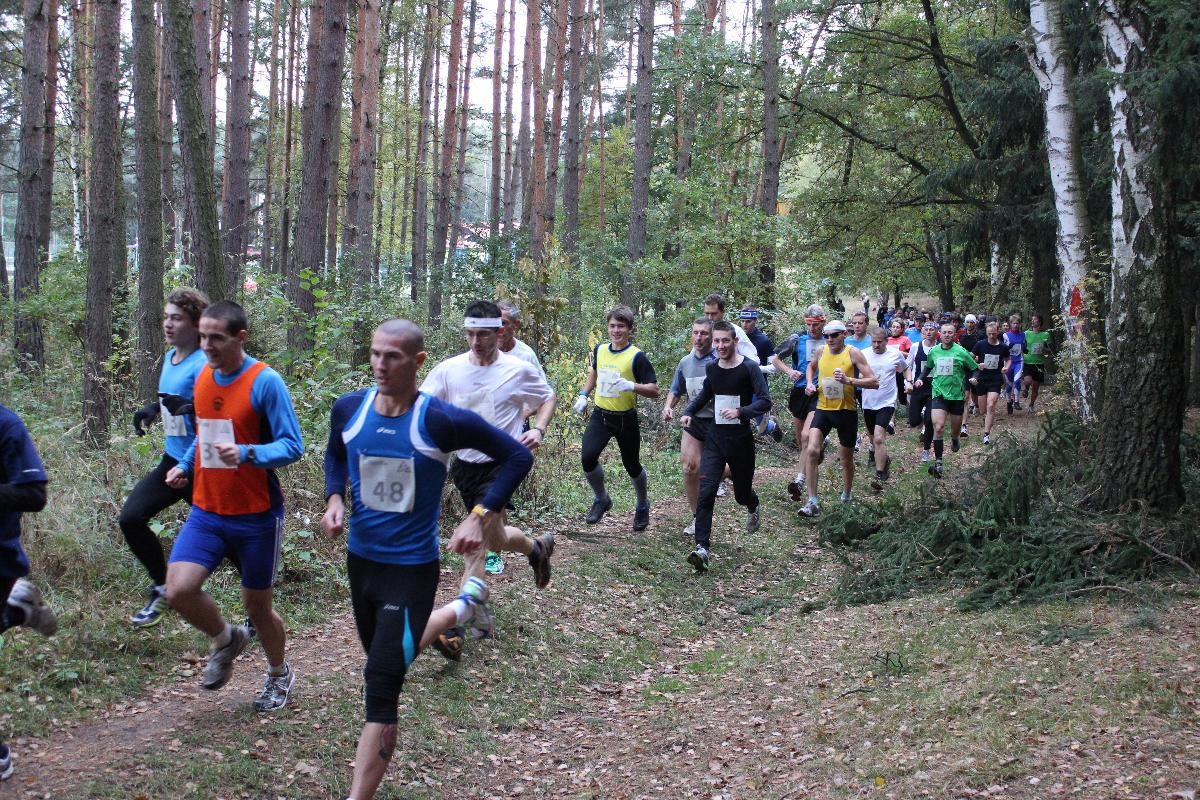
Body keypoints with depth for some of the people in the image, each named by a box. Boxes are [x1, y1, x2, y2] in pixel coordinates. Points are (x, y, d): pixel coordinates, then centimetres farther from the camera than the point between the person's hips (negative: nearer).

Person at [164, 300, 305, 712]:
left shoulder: (265, 382, -15)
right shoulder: (202, 378, 4)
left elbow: (292, 446, -17)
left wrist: (247, 454, -32)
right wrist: (185, 466, 4)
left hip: (257, 516, -5)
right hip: (207, 511, 5)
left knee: (256, 603, 8)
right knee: (179, 590, -12)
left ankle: (279, 674, 36)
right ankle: (226, 639, 19)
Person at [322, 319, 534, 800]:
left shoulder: (442, 420, -20)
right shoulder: (349, 408, -6)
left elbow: (516, 457, -9)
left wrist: (479, 517, -17)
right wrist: (335, 499, -2)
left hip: (411, 568, -6)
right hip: (360, 560, 6)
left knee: (380, 688, -9)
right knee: (384, 658, 27)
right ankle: (459, 609, 54)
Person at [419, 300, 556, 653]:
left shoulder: (519, 370, -7)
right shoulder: (449, 369, -4)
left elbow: (547, 398, 9)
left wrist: (539, 429, -10)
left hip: (502, 463, -4)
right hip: (464, 464, 4)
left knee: (477, 539, -14)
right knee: (492, 537, 14)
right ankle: (537, 547, 40)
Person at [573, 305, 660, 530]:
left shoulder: (636, 357, -14)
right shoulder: (600, 350, 3)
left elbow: (654, 391, -16)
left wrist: (631, 386, -32)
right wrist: (583, 395, 14)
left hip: (626, 419, -3)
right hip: (600, 416, 4)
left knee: (632, 465, 10)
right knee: (587, 457, -17)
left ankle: (643, 506, 37)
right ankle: (602, 499, 9)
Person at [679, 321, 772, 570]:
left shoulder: (749, 368, -11)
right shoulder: (711, 368, 4)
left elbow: (765, 401, -17)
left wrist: (740, 412, -32)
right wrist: (689, 412, 6)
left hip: (741, 439, -3)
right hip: (715, 438, 3)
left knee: (741, 492, 16)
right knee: (706, 492, -15)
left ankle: (753, 508, 54)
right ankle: (702, 548, -20)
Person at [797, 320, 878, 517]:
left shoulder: (853, 353, -9)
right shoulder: (821, 351, 2)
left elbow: (874, 382, -13)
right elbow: (811, 366, 27)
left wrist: (849, 380, -25)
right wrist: (810, 384, 7)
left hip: (846, 411, -2)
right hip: (823, 409, 2)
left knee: (846, 459, 14)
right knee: (812, 451, -19)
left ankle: (846, 497, 40)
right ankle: (812, 503, -16)